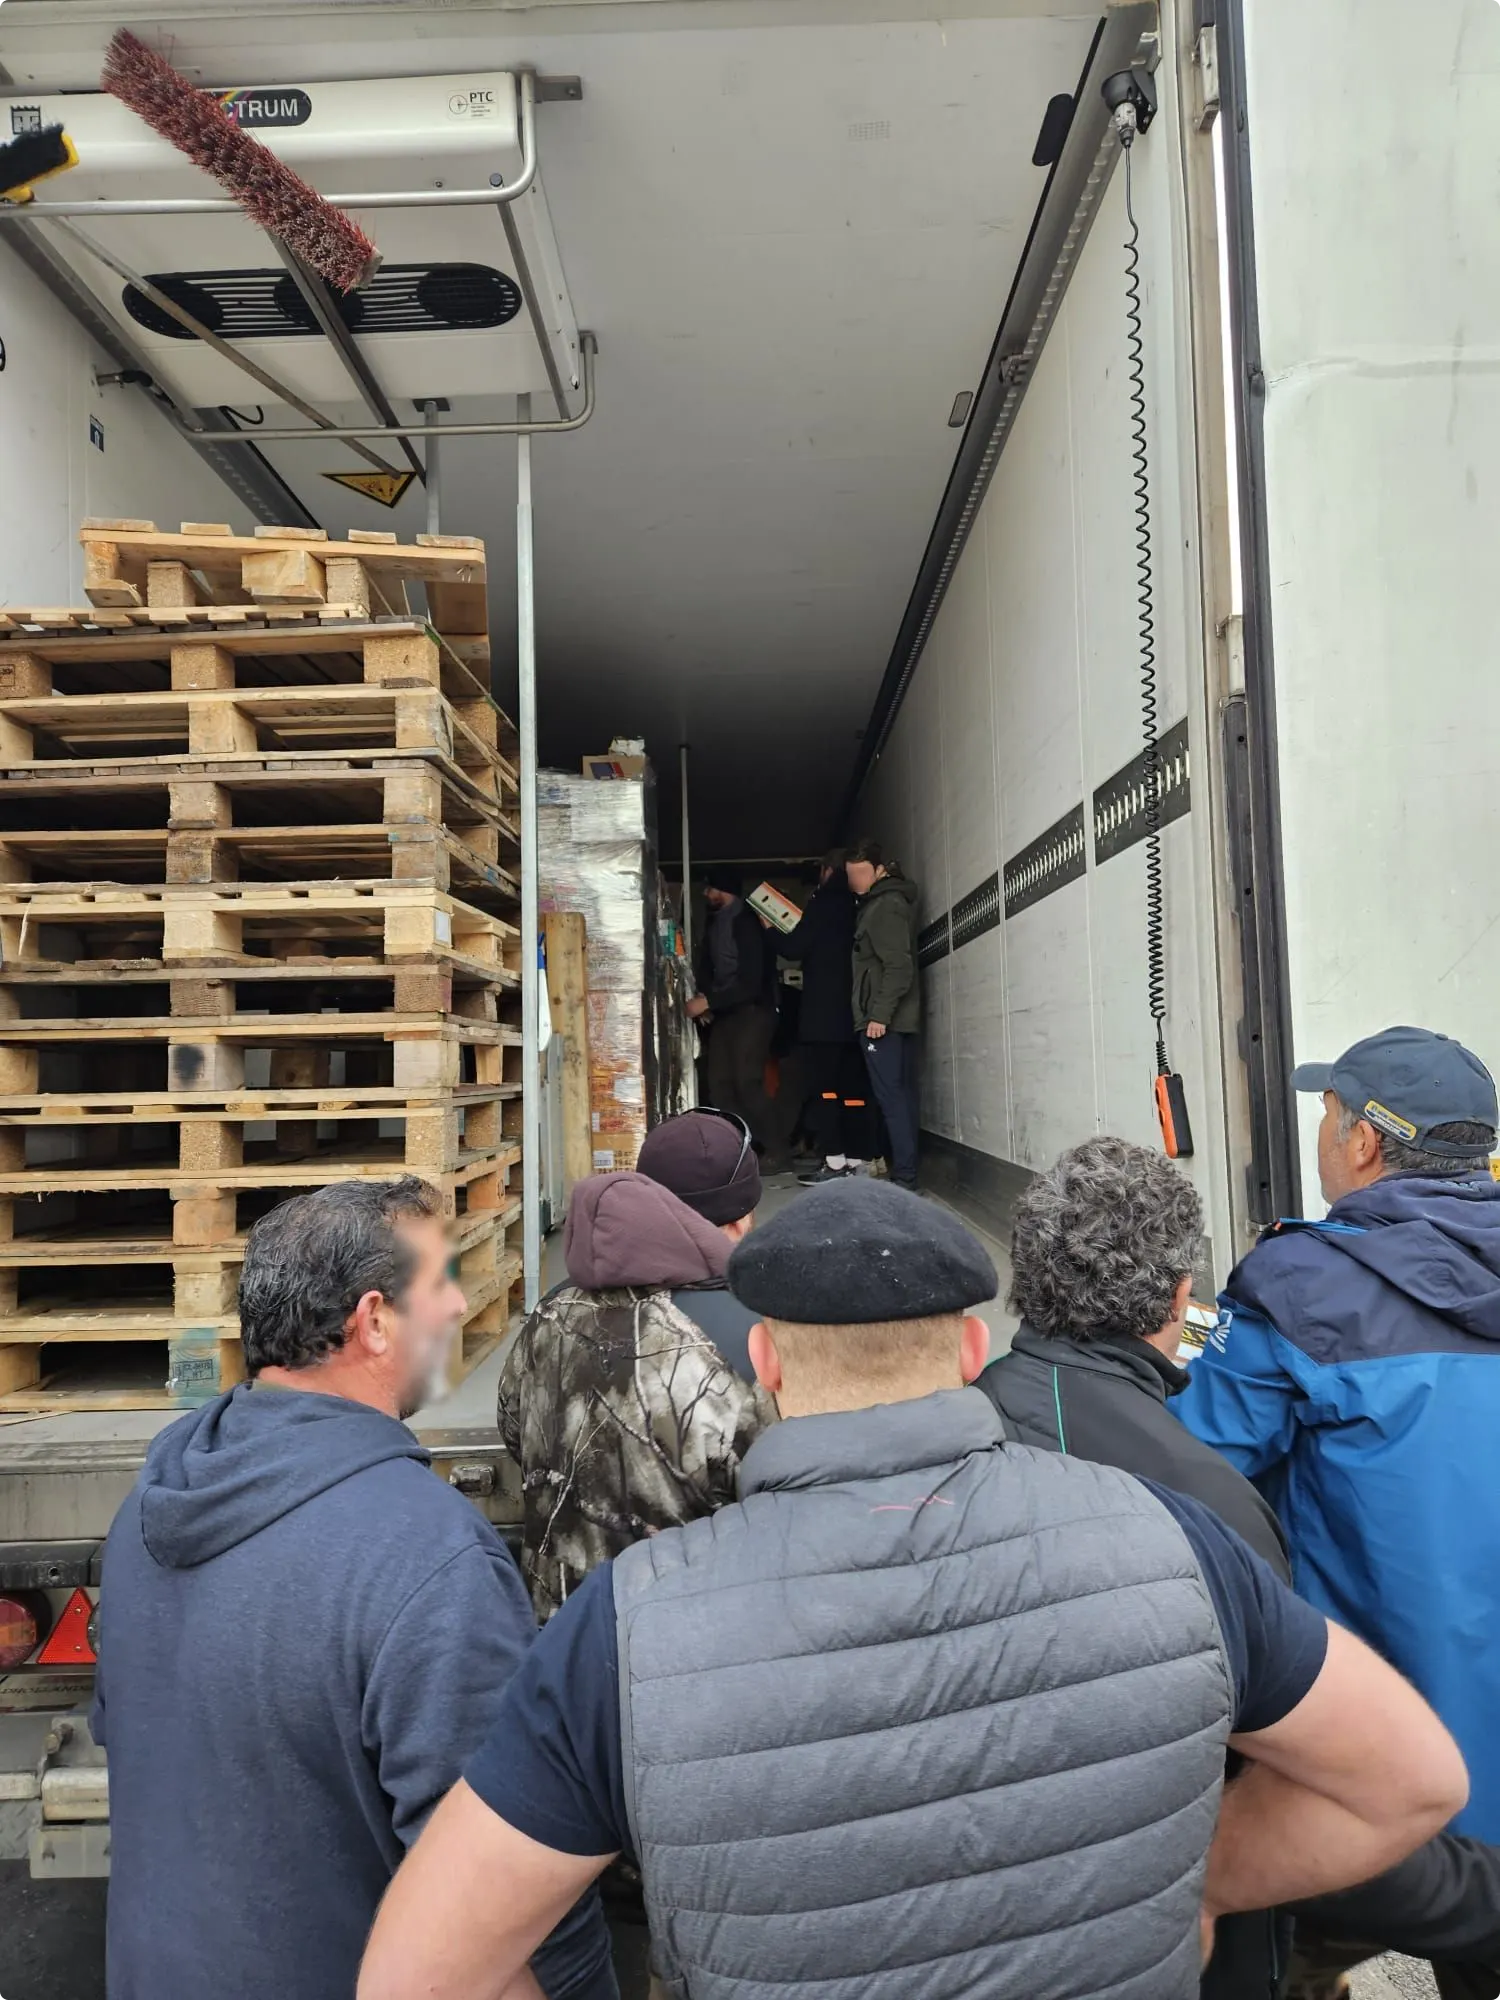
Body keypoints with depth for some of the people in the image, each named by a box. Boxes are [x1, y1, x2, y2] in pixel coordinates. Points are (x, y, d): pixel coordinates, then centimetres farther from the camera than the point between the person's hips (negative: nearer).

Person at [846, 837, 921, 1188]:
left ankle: (903, 1176, -8)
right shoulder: (890, 900, 18)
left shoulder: (884, 905, -11)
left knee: (890, 1096, -9)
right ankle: (907, 1172, 14)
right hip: (901, 1016, 10)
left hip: (883, 1018, -10)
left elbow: (898, 966, -20)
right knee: (903, 1093, 9)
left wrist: (879, 1014, -22)